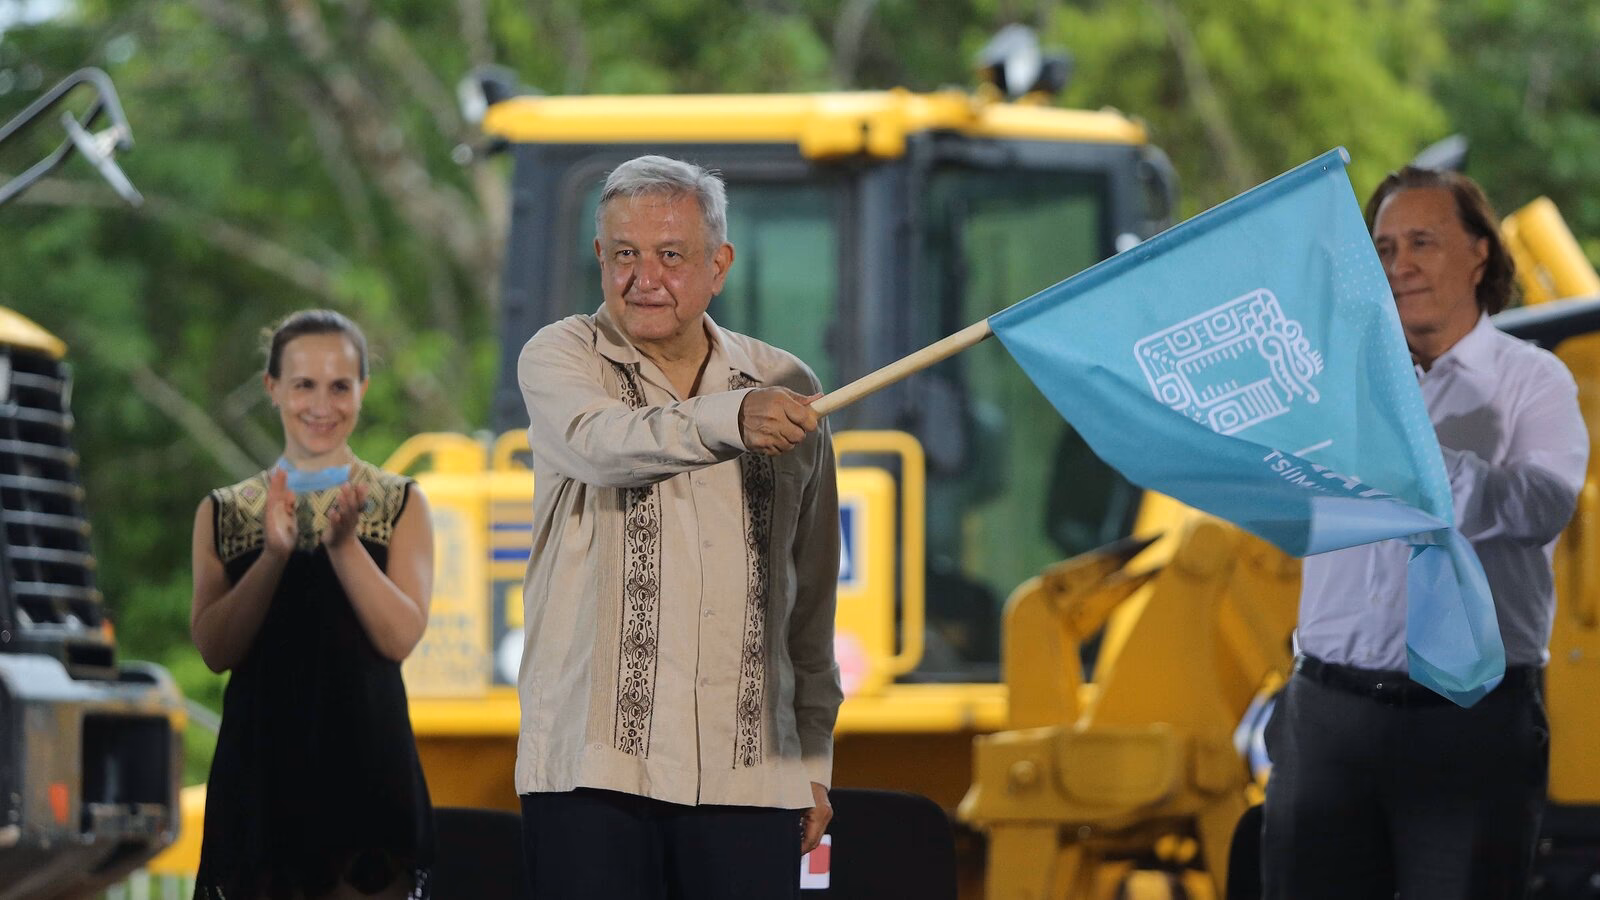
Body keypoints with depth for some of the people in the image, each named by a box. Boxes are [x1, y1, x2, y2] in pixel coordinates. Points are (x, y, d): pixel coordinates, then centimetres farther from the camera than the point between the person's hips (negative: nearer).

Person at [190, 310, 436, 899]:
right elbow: (215, 650, -3)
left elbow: (400, 639, -7)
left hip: (368, 767, -1)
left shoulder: (400, 506, 6)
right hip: (260, 766, 1)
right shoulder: (224, 513, 10)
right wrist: (274, 555, -16)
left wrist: (344, 544, -19)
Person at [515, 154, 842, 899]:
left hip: (749, 774, 2)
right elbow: (603, 443, -21)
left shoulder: (786, 387, 12)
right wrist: (731, 419, -40)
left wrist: (814, 760, 15)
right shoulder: (559, 358, 3)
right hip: (593, 763, -2)